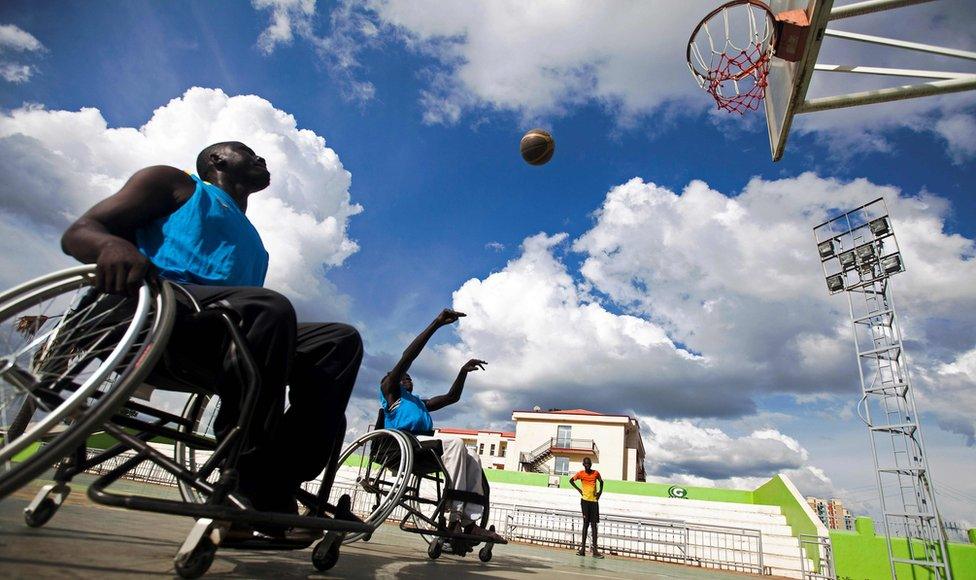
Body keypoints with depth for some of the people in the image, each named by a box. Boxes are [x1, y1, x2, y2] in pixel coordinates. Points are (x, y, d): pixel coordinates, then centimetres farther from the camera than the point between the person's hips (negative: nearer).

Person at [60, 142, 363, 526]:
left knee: (340, 340, -13)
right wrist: (112, 244, -17)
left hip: (215, 345, 6)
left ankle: (277, 488, -26)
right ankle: (251, 486, -30)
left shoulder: (253, 244, 36)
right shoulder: (178, 184, 20)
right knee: (270, 308, -34)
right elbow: (78, 232, 9)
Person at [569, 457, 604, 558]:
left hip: (594, 500, 2)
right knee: (586, 523, -4)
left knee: (594, 524, 2)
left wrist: (600, 491, 9)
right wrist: (579, 489, 2)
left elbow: (601, 481, 22)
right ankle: (583, 547, 1)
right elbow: (571, 480, 11)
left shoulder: (596, 473, 5)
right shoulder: (580, 474, -2)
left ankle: (595, 549, 2)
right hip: (585, 500, -2)